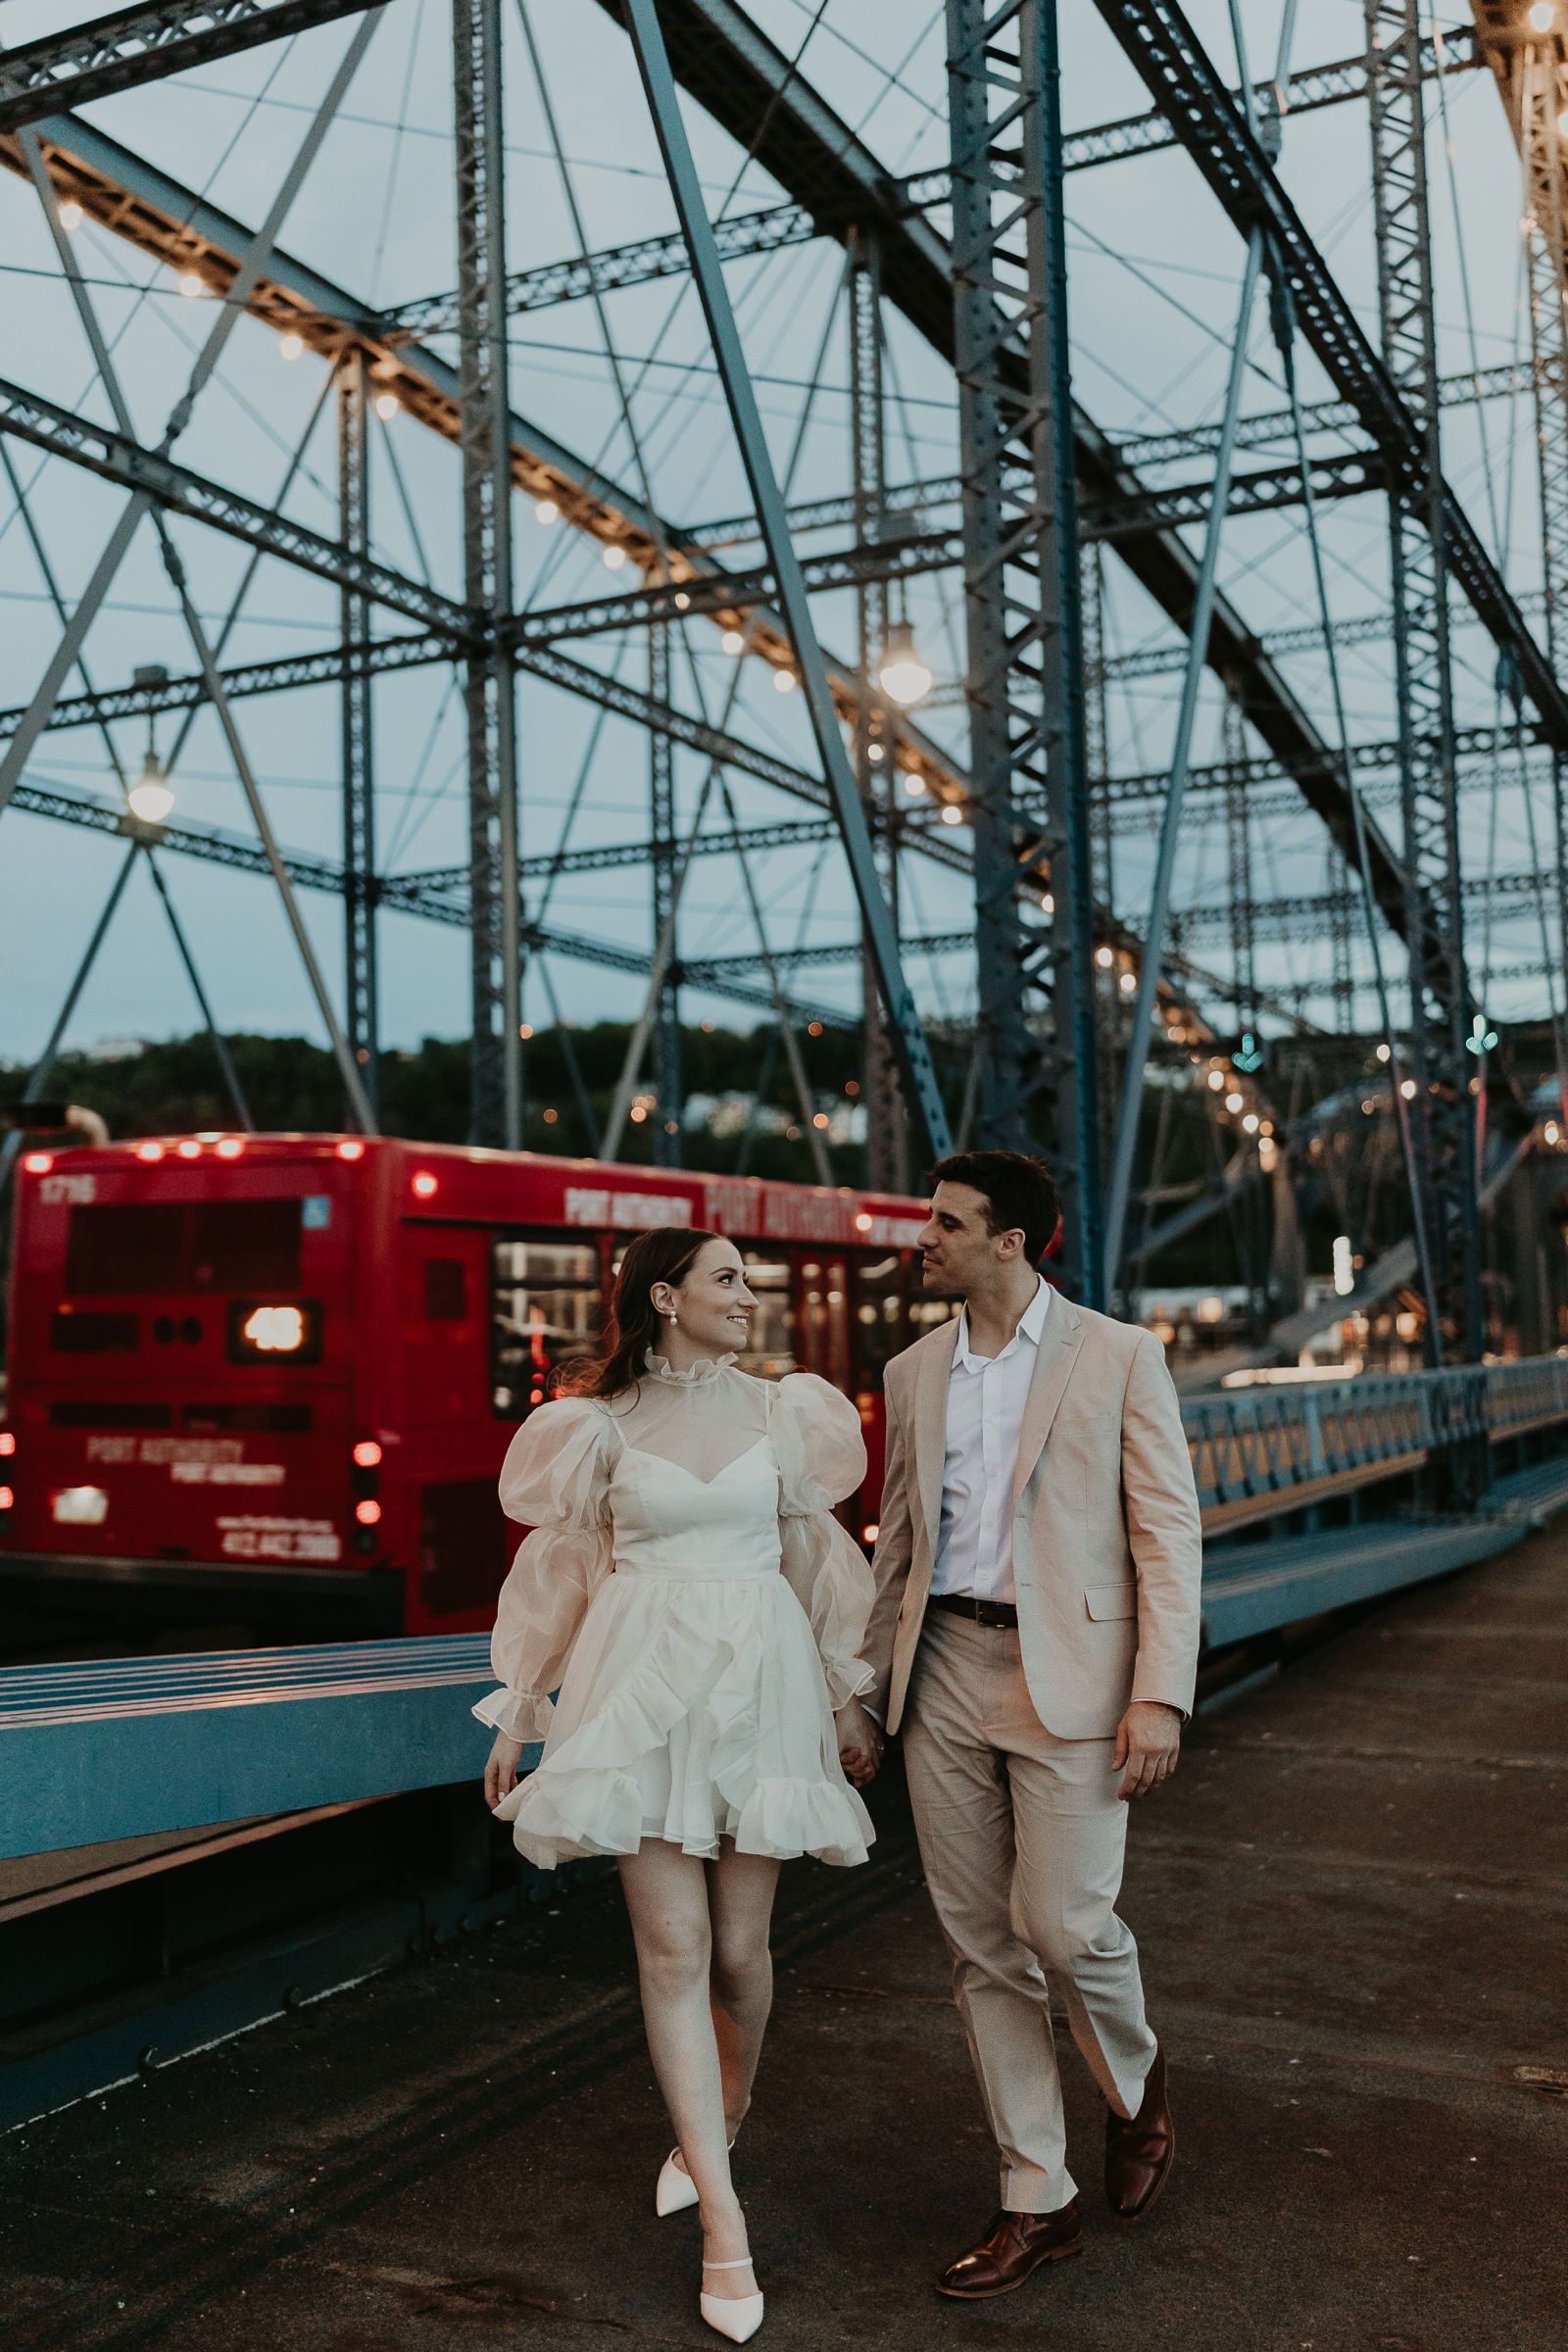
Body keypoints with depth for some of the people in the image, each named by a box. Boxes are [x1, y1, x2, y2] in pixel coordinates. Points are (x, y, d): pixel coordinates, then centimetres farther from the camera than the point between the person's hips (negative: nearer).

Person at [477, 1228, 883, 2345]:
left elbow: (813, 1556, 11)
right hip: (643, 1686, -1)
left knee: (739, 1946, 5)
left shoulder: (779, 1411, 6)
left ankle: (723, 2116, 36)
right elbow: (561, 1570, 8)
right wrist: (516, 1711, 10)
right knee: (672, 1945, -5)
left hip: (759, 1683, 1)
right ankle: (724, 2221, 3)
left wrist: (848, 1697, 12)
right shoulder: (602, 1426, 2)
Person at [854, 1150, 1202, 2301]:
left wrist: (1161, 1694, -14)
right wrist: (868, 1689, 15)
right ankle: (1038, 2204, 22)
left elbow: (1169, 1530, -6)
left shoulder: (1119, 1357, -3)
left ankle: (1137, 2080, 27)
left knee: (1065, 1923, -8)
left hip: (1069, 1675, -5)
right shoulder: (915, 1373, 11)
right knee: (984, 1948, 8)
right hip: (946, 1677, 5)